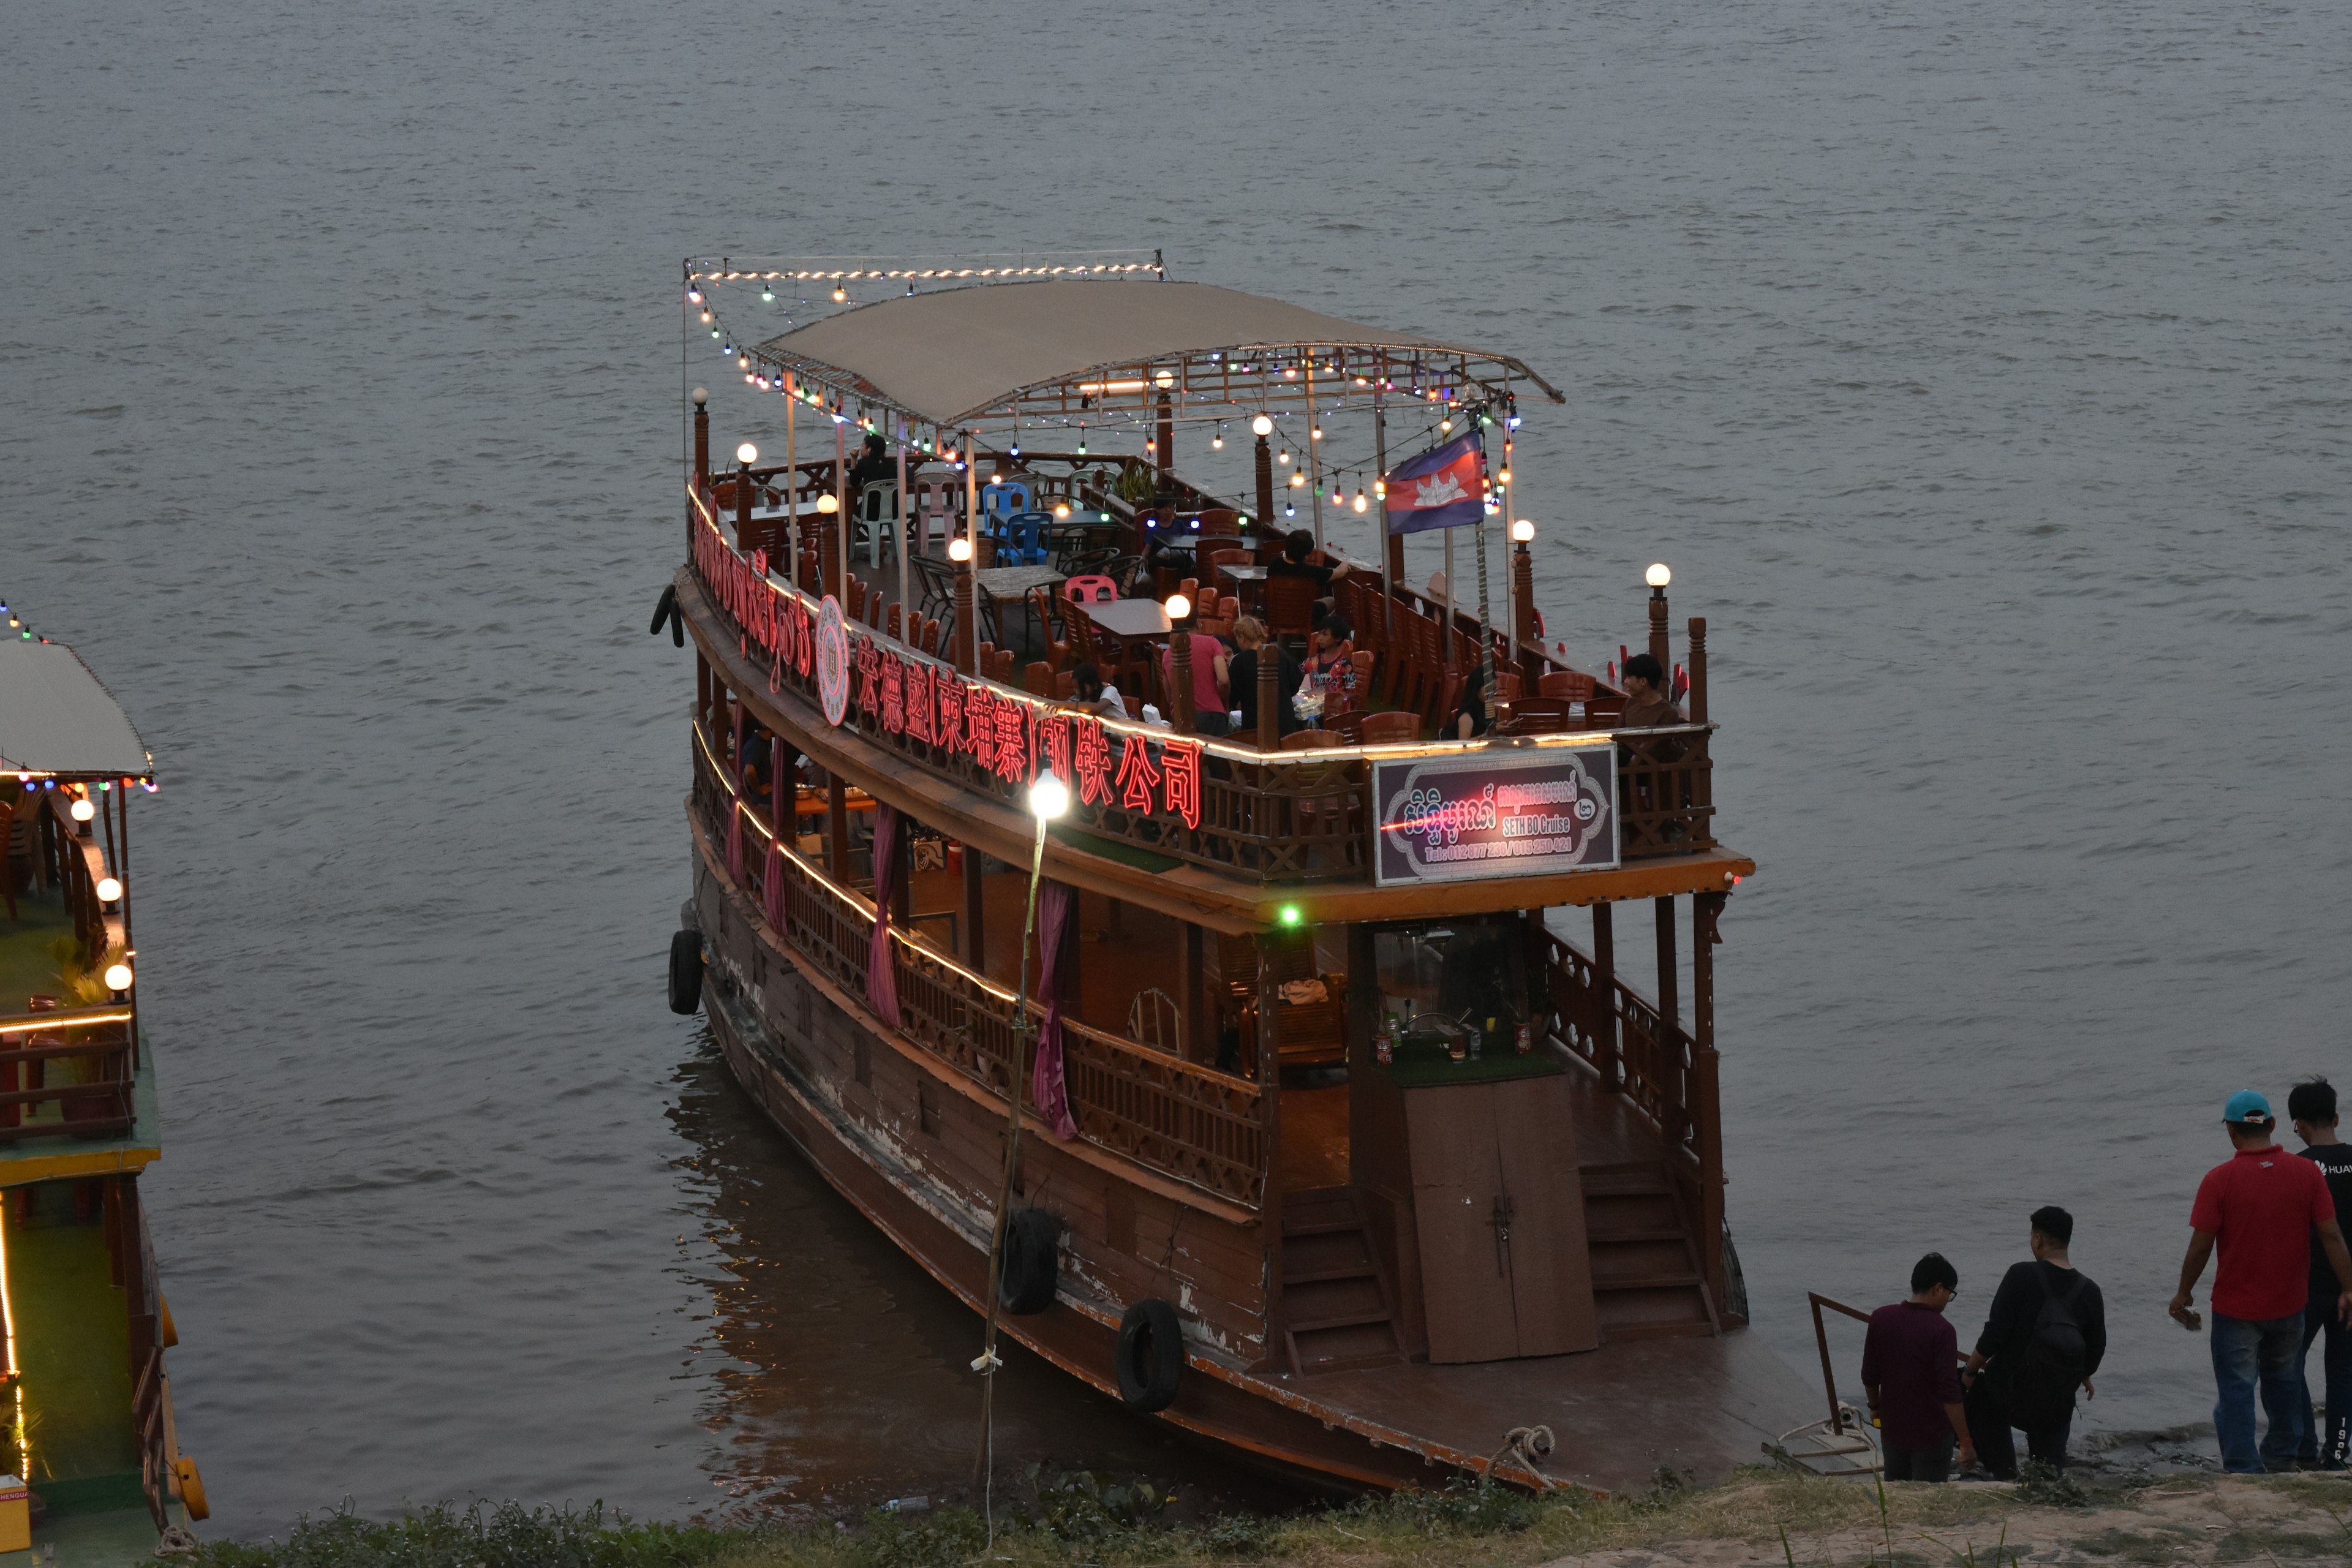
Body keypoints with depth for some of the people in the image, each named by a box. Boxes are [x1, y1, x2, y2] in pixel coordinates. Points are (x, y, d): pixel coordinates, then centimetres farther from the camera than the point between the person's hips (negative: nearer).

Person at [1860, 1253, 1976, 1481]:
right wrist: (1965, 1443, -16)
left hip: (1893, 1428, 5)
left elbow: (1869, 1376, 6)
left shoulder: (1881, 1319, -4)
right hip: (1931, 1434, -5)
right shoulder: (1940, 1330, -19)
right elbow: (1949, 1393, -21)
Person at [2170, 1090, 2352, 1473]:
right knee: (2282, 1380, 24)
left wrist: (2183, 1294, 1)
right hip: (2288, 1304, 4)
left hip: (2236, 1308, -4)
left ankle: (2243, 1470, 1)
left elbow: (2200, 1245, -13)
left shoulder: (2219, 1180, -15)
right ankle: (2282, 1457, 37)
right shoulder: (2307, 1173, -7)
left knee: (2236, 1391, 4)